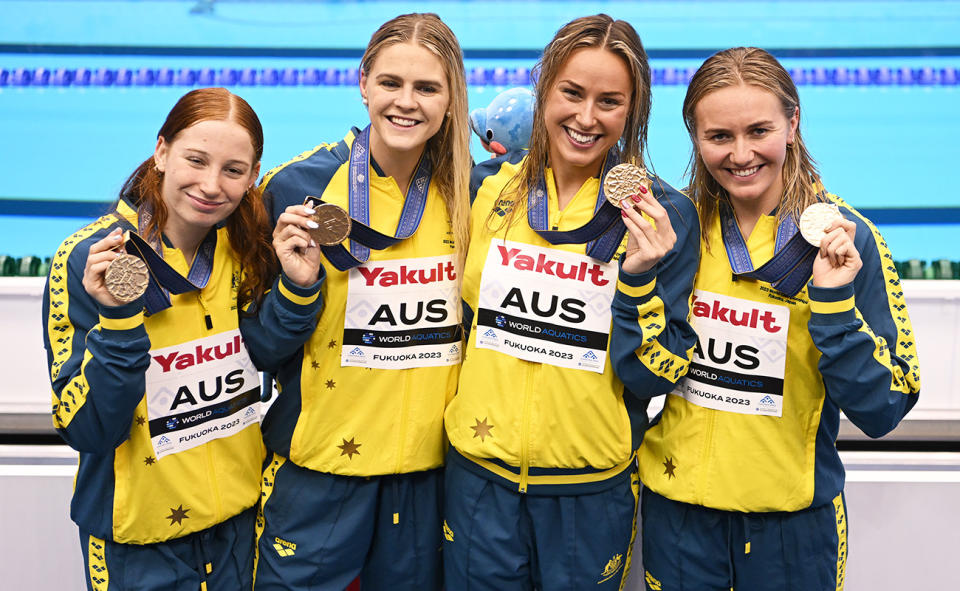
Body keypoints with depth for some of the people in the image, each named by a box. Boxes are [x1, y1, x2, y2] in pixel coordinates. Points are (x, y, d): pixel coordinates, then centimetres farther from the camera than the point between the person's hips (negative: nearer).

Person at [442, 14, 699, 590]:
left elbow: (657, 377, -11)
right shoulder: (488, 185, -2)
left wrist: (638, 278, -24)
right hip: (480, 475, 2)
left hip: (591, 491, -1)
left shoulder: (663, 215, -8)